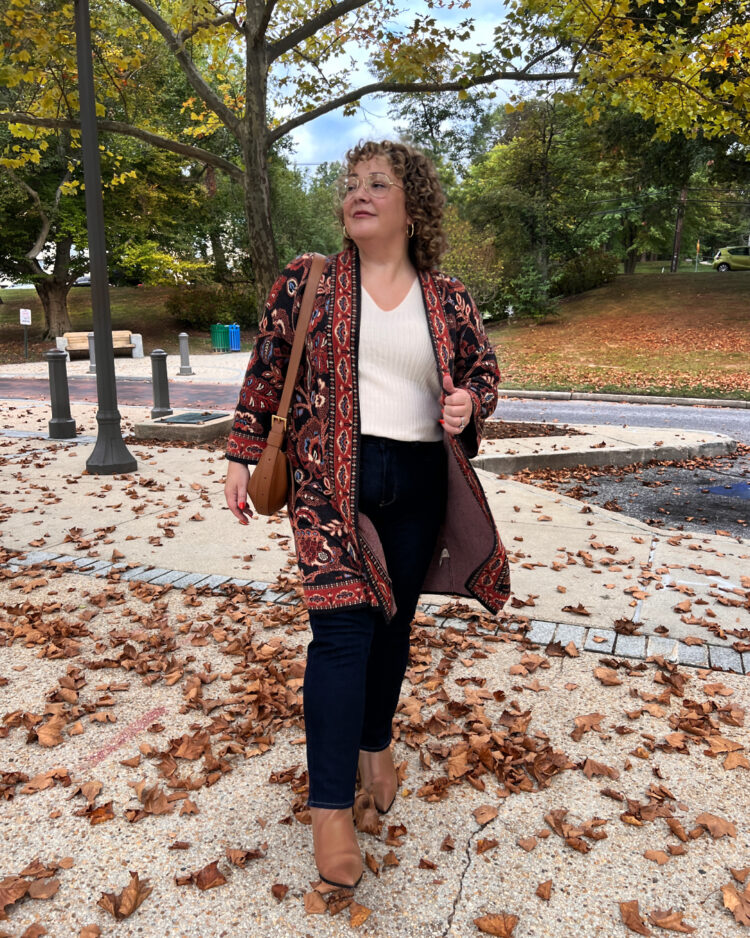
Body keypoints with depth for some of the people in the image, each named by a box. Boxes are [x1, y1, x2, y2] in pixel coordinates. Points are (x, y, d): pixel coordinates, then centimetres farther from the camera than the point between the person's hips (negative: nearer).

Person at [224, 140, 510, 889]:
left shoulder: (448, 299, 7)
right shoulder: (308, 281, 2)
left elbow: (484, 370, 16)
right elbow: (266, 372, 5)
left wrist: (468, 402, -6)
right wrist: (240, 456, 2)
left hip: (420, 482, 3)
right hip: (333, 479, -2)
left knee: (393, 622, 13)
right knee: (343, 623, -8)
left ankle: (375, 740, 38)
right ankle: (330, 804, 5)